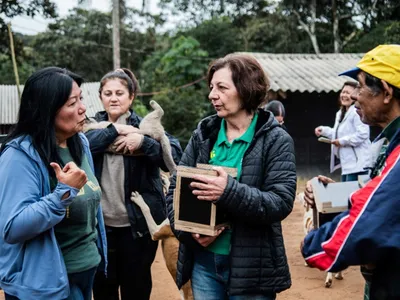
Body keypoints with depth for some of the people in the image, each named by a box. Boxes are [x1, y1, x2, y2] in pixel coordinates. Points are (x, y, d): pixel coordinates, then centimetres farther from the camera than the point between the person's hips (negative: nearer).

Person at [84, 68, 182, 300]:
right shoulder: (93, 126, 7)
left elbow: (175, 156, -15)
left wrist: (142, 141, -25)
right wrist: (114, 130, -18)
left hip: (137, 224, -2)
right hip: (101, 224, 2)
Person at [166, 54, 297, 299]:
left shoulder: (276, 140, -7)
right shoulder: (203, 135, 5)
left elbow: (281, 202, -16)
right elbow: (175, 190, 5)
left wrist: (230, 192, -29)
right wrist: (188, 229, -12)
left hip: (252, 266, -4)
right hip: (204, 261, 4)